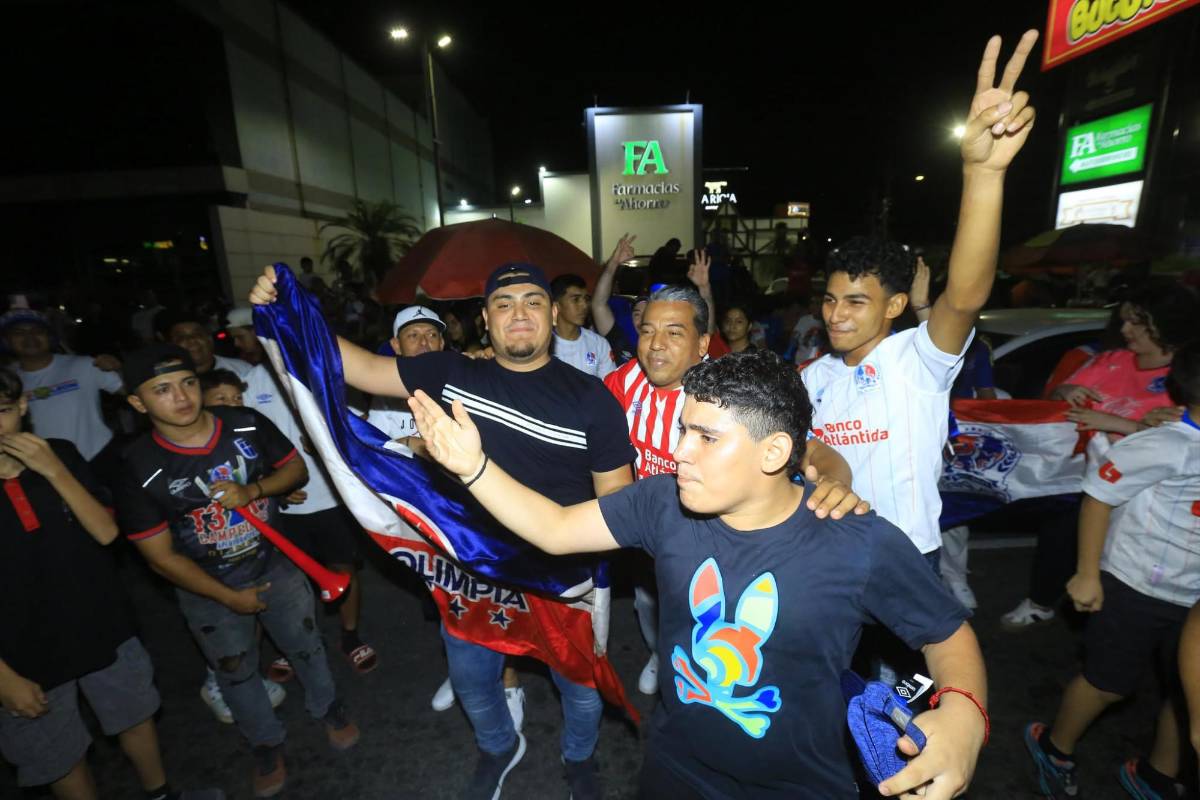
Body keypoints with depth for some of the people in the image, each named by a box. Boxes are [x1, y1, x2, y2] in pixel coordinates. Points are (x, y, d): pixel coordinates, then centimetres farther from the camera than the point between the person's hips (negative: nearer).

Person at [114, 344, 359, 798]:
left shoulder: (248, 425, -18)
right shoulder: (137, 469, -21)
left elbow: (296, 468, -5)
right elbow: (160, 555, -14)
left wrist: (253, 490, -26)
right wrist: (229, 597, -12)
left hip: (275, 565, 1)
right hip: (207, 589, -1)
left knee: (305, 644, 20)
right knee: (235, 671, 20)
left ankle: (326, 706, 49)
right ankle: (266, 741, 48)